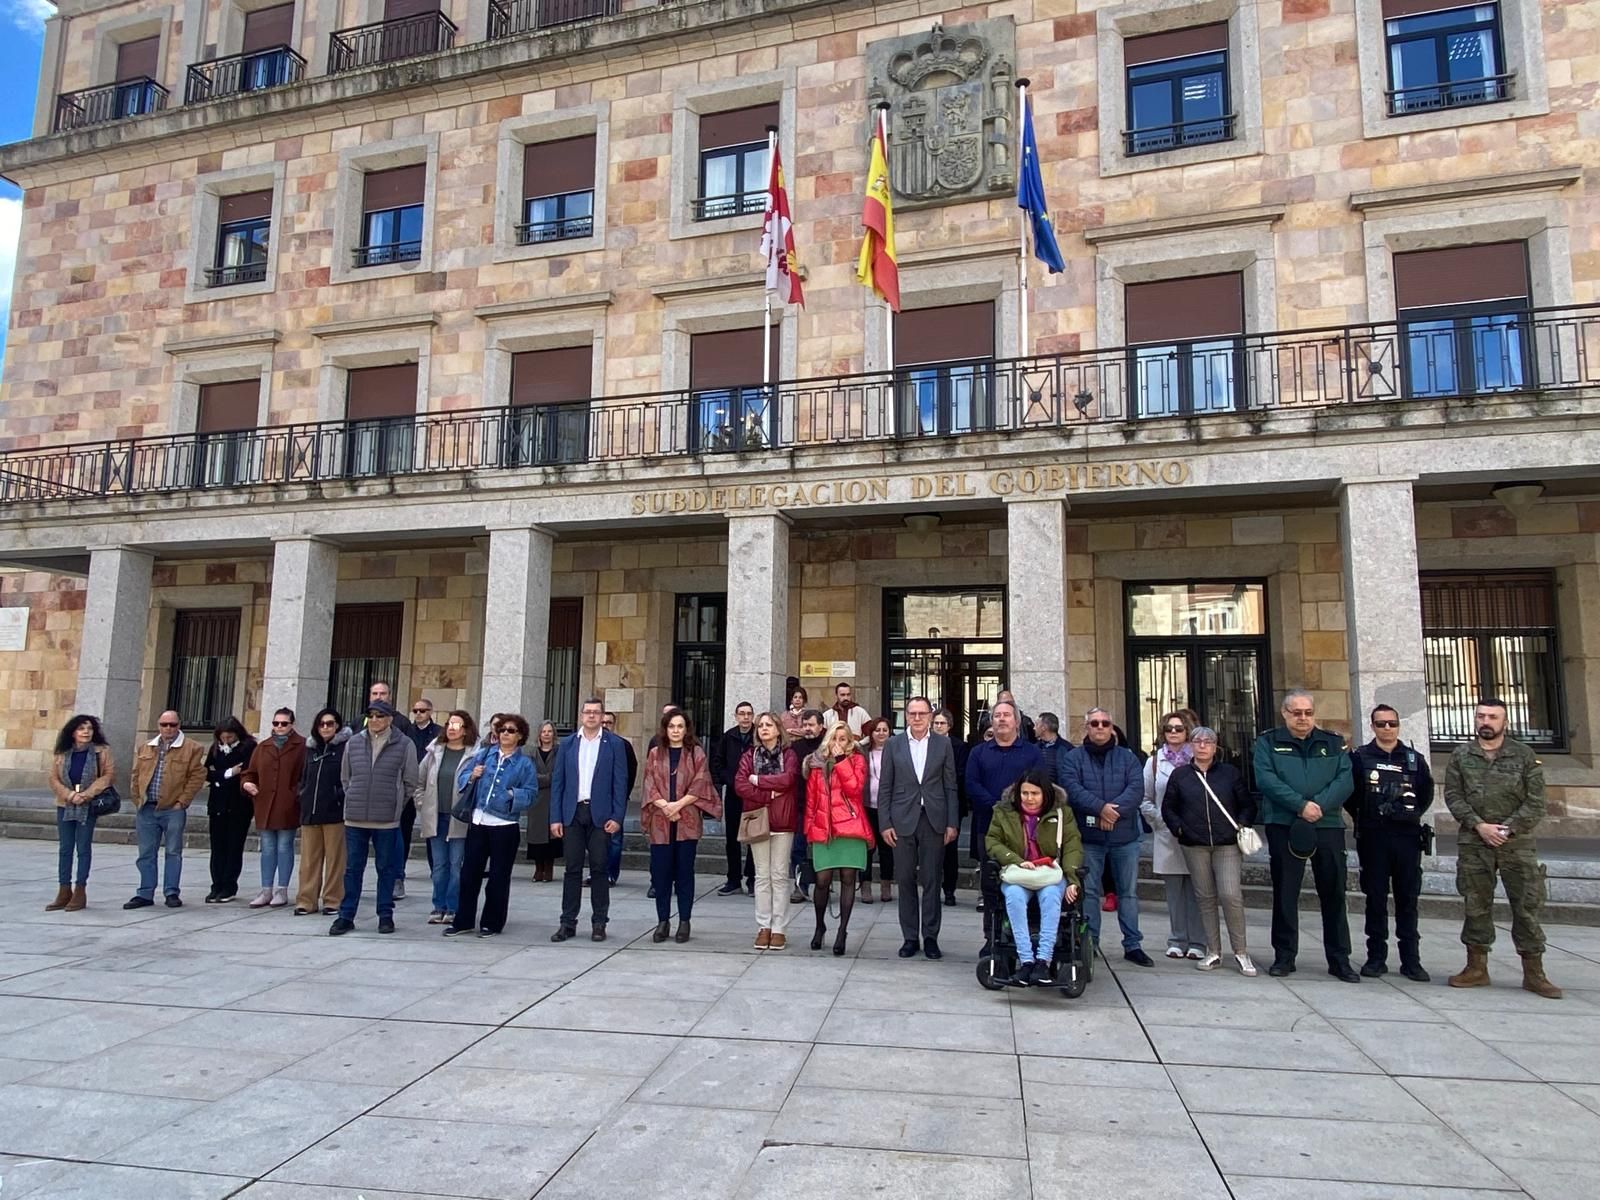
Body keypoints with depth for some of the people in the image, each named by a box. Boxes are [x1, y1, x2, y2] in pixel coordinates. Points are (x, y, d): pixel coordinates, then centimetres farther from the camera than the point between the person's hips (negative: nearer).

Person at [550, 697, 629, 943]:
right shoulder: (567, 743, 9)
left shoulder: (614, 744, 2)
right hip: (572, 814, 2)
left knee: (599, 868, 3)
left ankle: (599, 923, 11)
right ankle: (568, 923, 12)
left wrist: (617, 817, -8)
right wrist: (555, 818, 0)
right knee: (572, 869, 5)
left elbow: (620, 782, -1)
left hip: (600, 815, -2)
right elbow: (557, 782, 7)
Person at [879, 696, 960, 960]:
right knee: (906, 881, 5)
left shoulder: (943, 743, 4)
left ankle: (930, 937, 15)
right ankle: (910, 937, 15)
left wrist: (952, 823, -1)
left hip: (934, 820, 0)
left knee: (931, 881, 4)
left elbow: (950, 786, 4)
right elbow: (885, 787, 4)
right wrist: (885, 823, -3)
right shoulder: (894, 744, 4)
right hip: (903, 820, 0)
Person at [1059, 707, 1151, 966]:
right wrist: (1100, 807, -24)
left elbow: (1136, 789, -6)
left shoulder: (1127, 757, 8)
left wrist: (1115, 811, -20)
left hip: (1124, 836, 2)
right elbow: (1072, 789, -12)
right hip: (1088, 837, -1)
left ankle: (1133, 945, 18)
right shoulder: (1072, 759, 3)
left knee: (1128, 892, 9)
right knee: (1088, 892, 4)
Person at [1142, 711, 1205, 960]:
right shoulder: (1155, 761, 9)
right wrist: (1159, 820, 0)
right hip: (1167, 836, 2)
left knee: (1195, 891, 1)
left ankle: (1197, 942, 9)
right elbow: (1145, 799, 11)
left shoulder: (1197, 760, 2)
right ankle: (1177, 941, 15)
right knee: (1174, 892, 6)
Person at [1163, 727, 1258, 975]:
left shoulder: (1230, 773, 8)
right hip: (1194, 845, 1)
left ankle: (1241, 952, 3)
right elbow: (1168, 808, 11)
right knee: (1205, 897, 5)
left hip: (1227, 844, -1)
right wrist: (1178, 828, -4)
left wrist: (1242, 825, -5)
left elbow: (1247, 804, 10)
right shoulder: (1179, 775, 8)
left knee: (1231, 895, -11)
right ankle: (1213, 951, 15)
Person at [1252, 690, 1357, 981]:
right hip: (1284, 826, -2)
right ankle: (1284, 956, 14)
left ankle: (1339, 959, 17)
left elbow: (1345, 780, -1)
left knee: (1334, 894, 6)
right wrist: (1301, 805, -18)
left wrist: (1320, 806, -17)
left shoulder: (1333, 743, 12)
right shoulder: (1268, 743, 5)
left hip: (1328, 826, 2)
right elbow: (1266, 779, -8)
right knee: (1285, 894, 5)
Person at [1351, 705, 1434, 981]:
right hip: (1372, 837, -1)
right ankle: (1376, 957, 12)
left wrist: (1414, 812, 5)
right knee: (1375, 898, 4)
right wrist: (1362, 816, 2)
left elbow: (1427, 793, 16)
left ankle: (1410, 959, 12)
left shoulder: (1414, 759, 9)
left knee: (1408, 899, 4)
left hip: (1407, 836, 2)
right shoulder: (1359, 757, 2)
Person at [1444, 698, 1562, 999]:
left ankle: (1533, 973, 12)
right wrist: (1479, 825, -11)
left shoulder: (1525, 756, 2)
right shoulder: (1461, 757, 6)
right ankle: (1476, 968, 16)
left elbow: (1536, 802, -2)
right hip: (1473, 844, 1)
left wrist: (1507, 829, -11)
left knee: (1527, 906, 1)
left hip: (1516, 843, -1)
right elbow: (1453, 796, 2)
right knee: (1476, 905, 7)